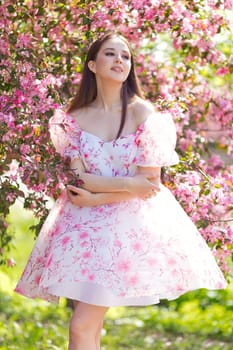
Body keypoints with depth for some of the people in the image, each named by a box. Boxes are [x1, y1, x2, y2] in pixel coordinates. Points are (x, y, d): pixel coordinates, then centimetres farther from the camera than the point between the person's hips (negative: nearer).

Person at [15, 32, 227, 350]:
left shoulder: (143, 114, -5)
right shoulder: (74, 118, 3)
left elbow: (150, 181, -9)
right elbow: (79, 178, -4)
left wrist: (96, 198, -11)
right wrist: (128, 184, -15)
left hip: (129, 222, -3)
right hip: (85, 224, 3)